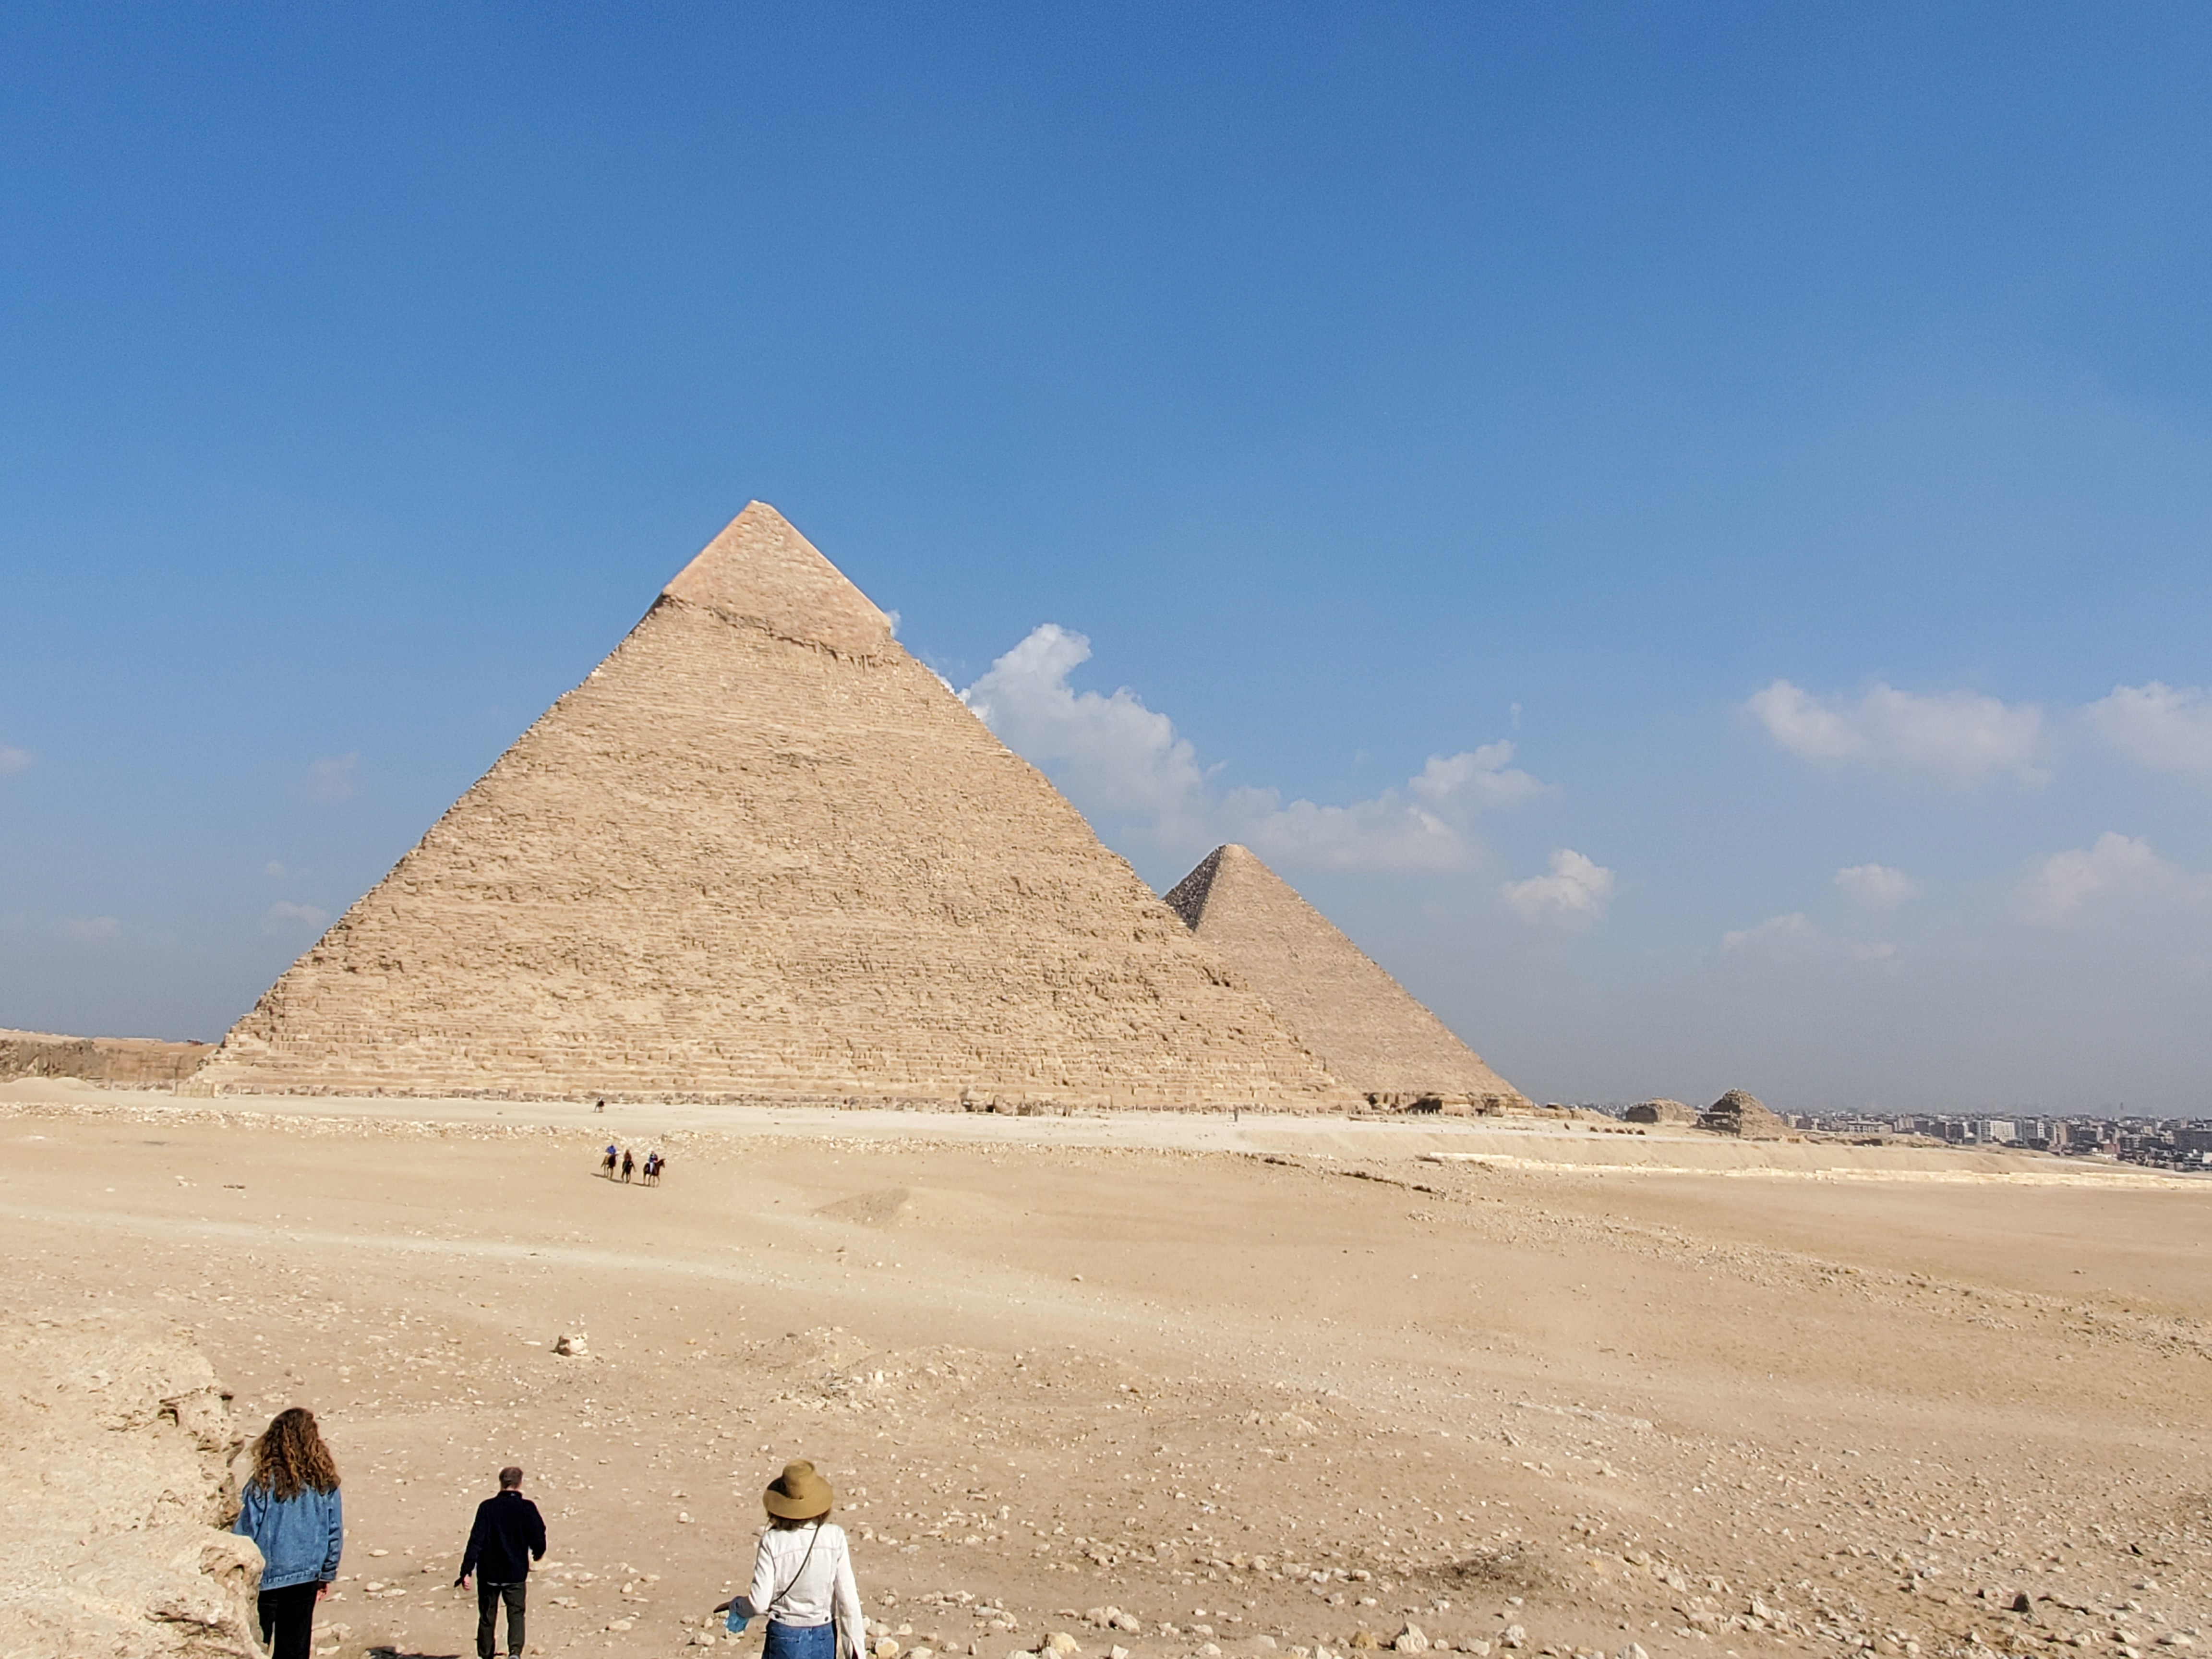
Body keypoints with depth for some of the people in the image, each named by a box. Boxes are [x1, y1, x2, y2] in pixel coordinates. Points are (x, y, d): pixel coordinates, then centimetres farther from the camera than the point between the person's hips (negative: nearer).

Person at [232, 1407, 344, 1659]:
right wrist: (327, 1574, 16)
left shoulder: (263, 1483, -13)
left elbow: (244, 1532, -9)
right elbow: (336, 1533, 3)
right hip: (306, 1578, 3)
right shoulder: (325, 1483, -4)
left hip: (264, 1579, -3)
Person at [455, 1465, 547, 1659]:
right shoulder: (528, 1509, -7)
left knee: (487, 1617, 16)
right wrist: (537, 1555, 19)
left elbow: (476, 1541, -10)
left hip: (488, 1573, 1)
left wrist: (466, 1571, -9)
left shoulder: (487, 1507, -6)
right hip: (516, 1574, -1)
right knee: (516, 1614, 7)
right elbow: (539, 1541, -4)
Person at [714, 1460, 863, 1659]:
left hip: (785, 1637, -2)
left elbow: (759, 1603, -13)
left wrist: (735, 1606, 9)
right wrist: (855, 1643, 2)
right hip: (824, 1637, 2)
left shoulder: (772, 1542, -15)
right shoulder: (834, 1537, -10)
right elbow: (848, 1598, -8)